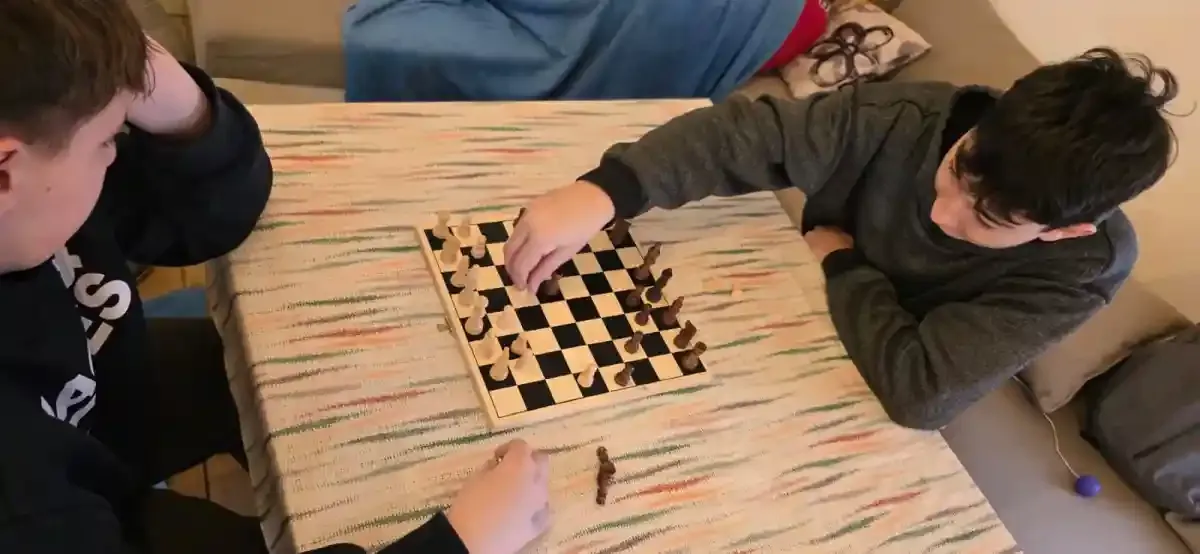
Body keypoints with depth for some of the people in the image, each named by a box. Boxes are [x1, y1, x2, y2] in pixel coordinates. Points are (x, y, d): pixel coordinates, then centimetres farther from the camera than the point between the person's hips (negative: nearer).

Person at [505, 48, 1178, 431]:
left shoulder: (1089, 263, -30)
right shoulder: (909, 118, -28)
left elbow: (921, 392, -35)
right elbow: (748, 132, -30)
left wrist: (841, 259, -24)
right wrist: (603, 192, -43)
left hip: (868, 403, -1)